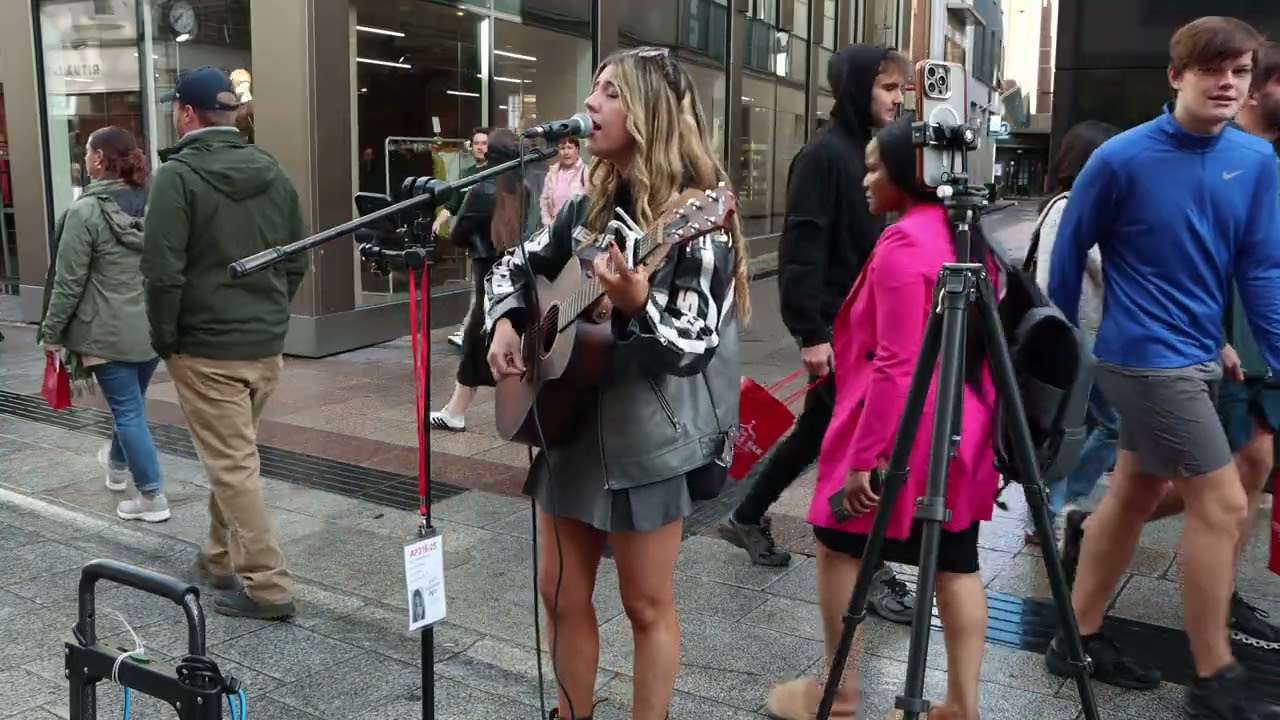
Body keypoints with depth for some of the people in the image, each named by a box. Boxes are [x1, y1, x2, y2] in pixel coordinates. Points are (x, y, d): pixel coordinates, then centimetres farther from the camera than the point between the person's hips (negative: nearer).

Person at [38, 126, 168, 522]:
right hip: (153, 328, 6)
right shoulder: (153, 204, 3)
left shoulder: (85, 211, -15)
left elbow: (69, 281, -13)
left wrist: (52, 332, -1)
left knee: (127, 411, 2)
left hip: (109, 333, -6)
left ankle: (152, 497, 6)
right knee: (130, 402, 23)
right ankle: (118, 465, 46)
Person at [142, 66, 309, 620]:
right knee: (231, 455, 20)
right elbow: (297, 262, 12)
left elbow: (164, 272, -17)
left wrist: (165, 339, -4)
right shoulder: (273, 172, 8)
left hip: (207, 350, -7)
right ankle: (221, 560, 32)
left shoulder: (178, 175, -12)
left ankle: (267, 585, 2)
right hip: (267, 347, 7)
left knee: (232, 466, -1)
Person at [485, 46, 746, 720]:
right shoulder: (591, 204, 6)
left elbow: (692, 349, -22)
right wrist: (505, 324, -2)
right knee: (560, 593, 16)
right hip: (572, 421, 7)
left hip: (648, 435, -7)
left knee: (647, 605, 8)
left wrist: (636, 303, -40)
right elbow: (514, 266, 17)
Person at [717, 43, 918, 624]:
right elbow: (801, 248, -20)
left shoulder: (870, 151, 13)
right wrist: (810, 332, -23)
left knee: (819, 429, 17)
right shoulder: (825, 154, -14)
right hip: (833, 325, -9)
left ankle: (747, 518, 33)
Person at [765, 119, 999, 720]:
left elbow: (895, 366, -22)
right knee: (957, 561, 11)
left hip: (900, 433, -8)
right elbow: (979, 342, 14)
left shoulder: (902, 243, -18)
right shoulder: (969, 236, 9)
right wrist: (980, 423, 21)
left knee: (838, 545, 8)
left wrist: (864, 456, -20)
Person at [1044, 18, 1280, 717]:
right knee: (1222, 504, -5)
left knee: (1133, 495, 13)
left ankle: (1080, 635, 28)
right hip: (1148, 360, -6)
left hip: (1197, 357, 6)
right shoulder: (1121, 159, -14)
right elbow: (1068, 254, -5)